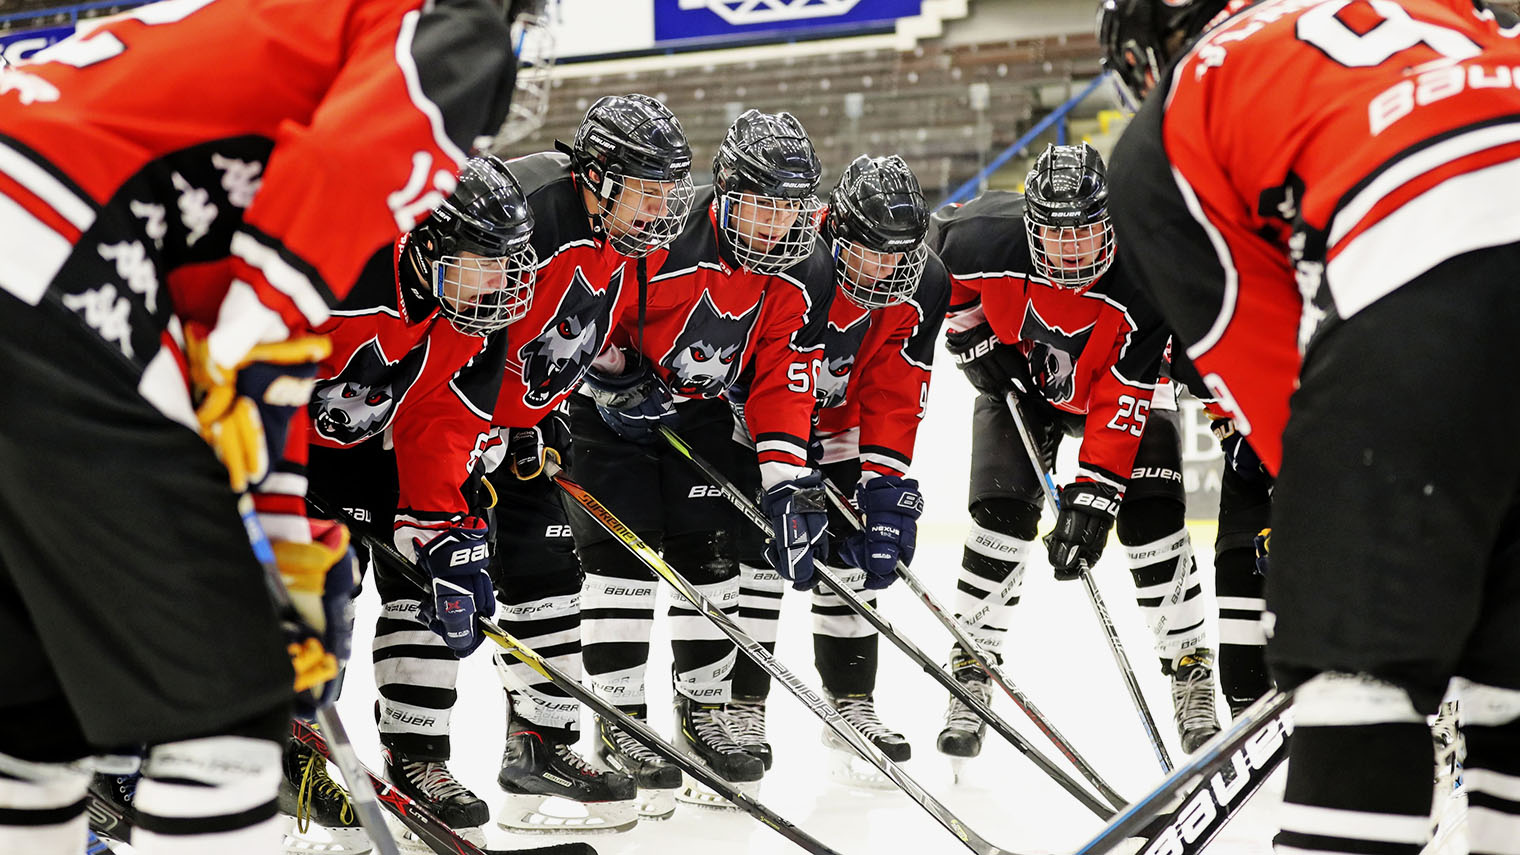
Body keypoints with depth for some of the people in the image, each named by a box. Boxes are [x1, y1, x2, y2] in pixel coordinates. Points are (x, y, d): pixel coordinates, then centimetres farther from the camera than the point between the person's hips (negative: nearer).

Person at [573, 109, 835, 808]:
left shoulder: (807, 275, -12)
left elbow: (784, 383, -8)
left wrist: (787, 480, -15)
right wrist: (615, 371, -19)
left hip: (704, 411, 5)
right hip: (611, 403, -4)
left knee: (712, 552, 1)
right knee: (625, 550, -9)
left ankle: (703, 712, 17)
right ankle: (620, 722, 1)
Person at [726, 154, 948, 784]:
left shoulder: (922, 288, -17)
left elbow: (894, 396, -13)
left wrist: (887, 482, -22)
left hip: (836, 418, 5)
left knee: (856, 549, 0)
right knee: (756, 545, -14)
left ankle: (851, 701, 13)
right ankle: (741, 707, -3)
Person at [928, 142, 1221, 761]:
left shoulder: (1142, 281, -34)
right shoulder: (988, 242, -30)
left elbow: (1121, 406, -33)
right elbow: (933, 246, -5)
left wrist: (1091, 498, -37)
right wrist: (972, 333, -10)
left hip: (1115, 389, -1)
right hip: (1019, 382, 1)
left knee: (1151, 519, -13)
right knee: (1003, 516, -13)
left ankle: (1192, 675, 0)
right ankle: (971, 675, 0)